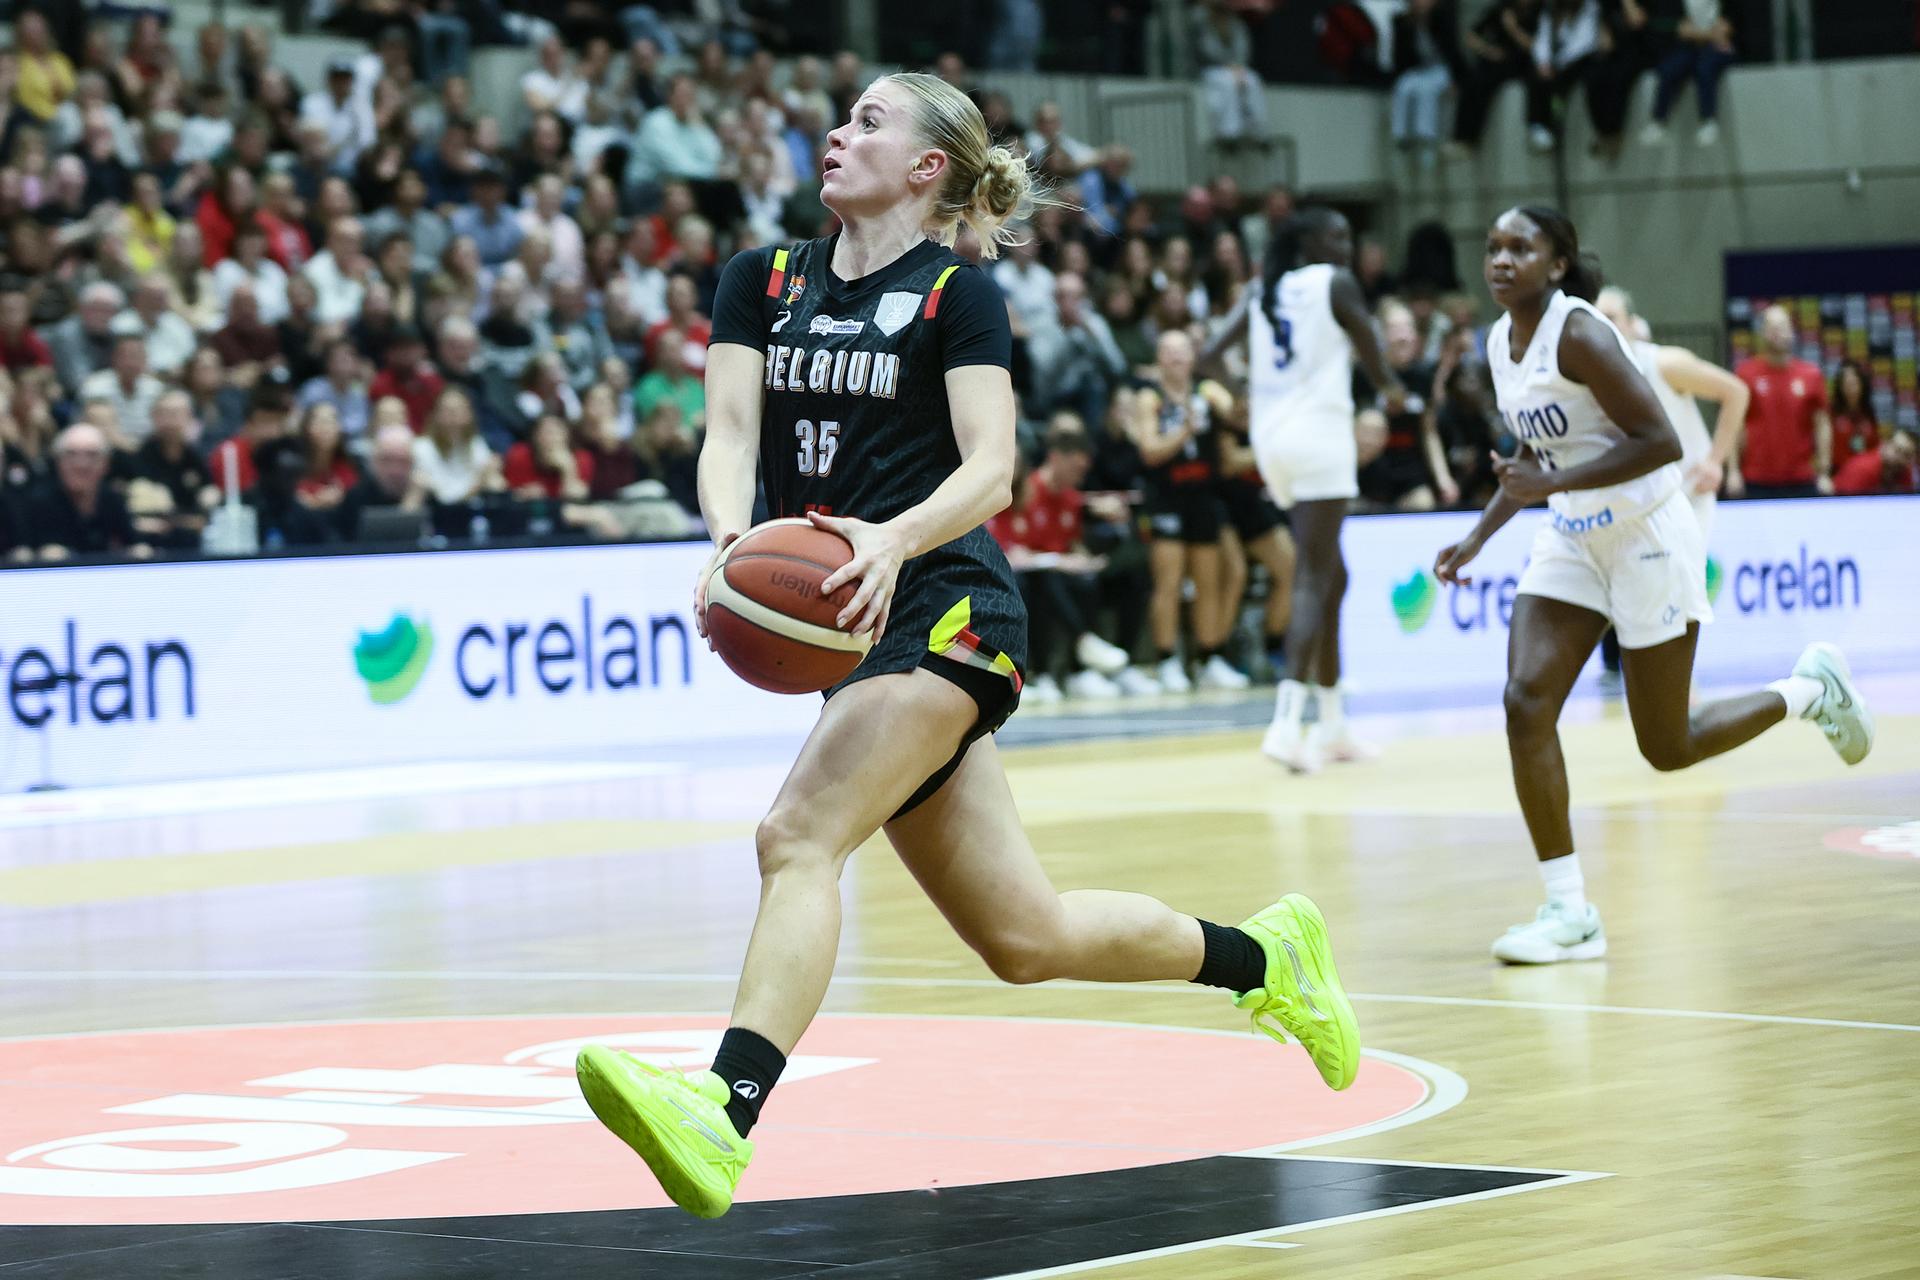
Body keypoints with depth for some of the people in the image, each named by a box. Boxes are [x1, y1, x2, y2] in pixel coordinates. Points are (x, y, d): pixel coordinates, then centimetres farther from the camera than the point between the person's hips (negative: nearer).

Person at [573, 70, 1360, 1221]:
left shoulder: (958, 292, -1)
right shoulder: (764, 281, 14)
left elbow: (991, 468, -11)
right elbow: (730, 434, 2)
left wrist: (894, 538, -30)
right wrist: (731, 536, -20)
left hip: (942, 607, -6)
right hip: (841, 623, 6)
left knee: (798, 837, -27)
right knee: (1028, 938, 10)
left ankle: (724, 1115, -39)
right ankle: (1264, 956, 30)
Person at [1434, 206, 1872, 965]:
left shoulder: (1579, 333, -20)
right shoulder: (1501, 342, 5)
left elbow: (1661, 441, -24)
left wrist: (1553, 484, -29)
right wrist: (1478, 537, 9)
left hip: (1646, 537, -7)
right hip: (1571, 541, 7)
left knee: (1667, 748, 2)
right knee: (1527, 702, -13)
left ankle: (1811, 690, 28)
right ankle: (1570, 911, -10)